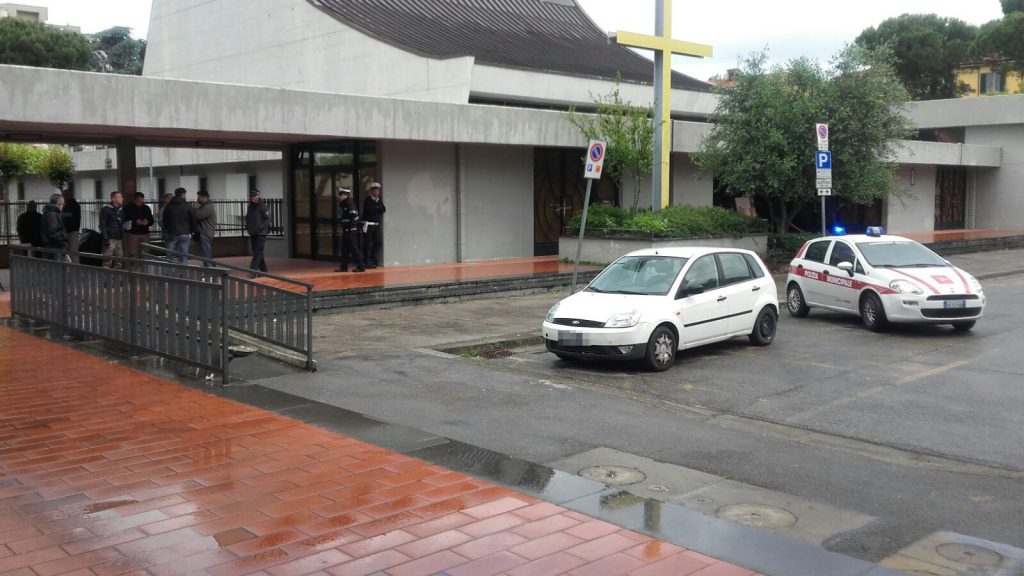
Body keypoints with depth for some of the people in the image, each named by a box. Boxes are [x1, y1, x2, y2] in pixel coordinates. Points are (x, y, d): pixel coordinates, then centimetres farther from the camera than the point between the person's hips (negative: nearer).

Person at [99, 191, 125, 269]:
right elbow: (102, 225, -9)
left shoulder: (121, 210, 15)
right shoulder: (106, 209, -6)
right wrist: (105, 238, -17)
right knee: (107, 261, -9)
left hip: (119, 239, 7)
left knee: (119, 262, 8)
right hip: (110, 239, -7)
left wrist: (123, 237, 16)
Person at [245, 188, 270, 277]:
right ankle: (263, 270, 24)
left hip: (261, 233, -8)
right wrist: (247, 226, 10)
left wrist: (261, 227, -19)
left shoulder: (262, 206, -9)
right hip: (252, 233, 8)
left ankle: (253, 272, -16)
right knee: (257, 253, 13)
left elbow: (268, 218, -12)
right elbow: (247, 218, 24)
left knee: (257, 253, -11)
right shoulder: (250, 207, 13)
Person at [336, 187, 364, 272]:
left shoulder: (350, 203, -16)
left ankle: (360, 266, -3)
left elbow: (354, 215, -23)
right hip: (346, 230, 10)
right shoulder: (344, 204, 15)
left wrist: (350, 225, -19)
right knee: (344, 248, 14)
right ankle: (344, 266, 20)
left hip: (351, 230, -10)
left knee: (353, 248, -7)